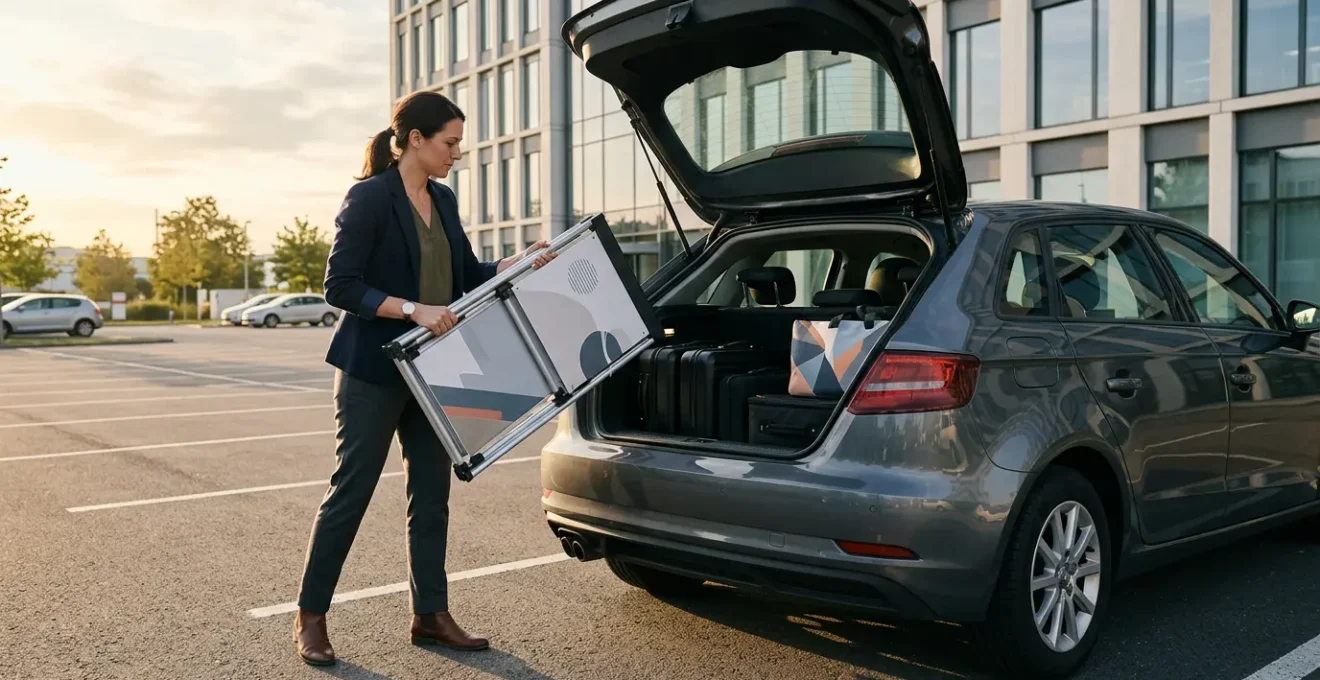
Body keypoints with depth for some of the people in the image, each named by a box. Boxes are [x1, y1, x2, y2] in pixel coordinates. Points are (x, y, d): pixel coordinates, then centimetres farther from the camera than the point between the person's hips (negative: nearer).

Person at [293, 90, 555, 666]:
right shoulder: (369, 198, -13)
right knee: (351, 491, 2)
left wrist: (519, 263, -1)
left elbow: (467, 275, 14)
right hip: (373, 371, -7)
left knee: (431, 491, 10)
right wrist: (413, 309, -25)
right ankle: (310, 618, 18)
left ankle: (431, 615, 21)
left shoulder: (444, 201, 9)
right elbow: (340, 286, -16)